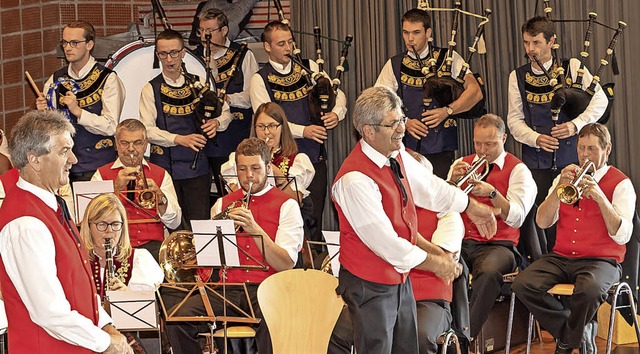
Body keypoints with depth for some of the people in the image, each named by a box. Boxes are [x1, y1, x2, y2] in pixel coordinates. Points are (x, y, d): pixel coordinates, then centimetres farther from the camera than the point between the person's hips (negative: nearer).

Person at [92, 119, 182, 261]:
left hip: (153, 246, 2)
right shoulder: (102, 174, 12)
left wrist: (159, 196, -11)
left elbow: (174, 223, 6)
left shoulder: (161, 175, 17)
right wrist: (116, 187, -14)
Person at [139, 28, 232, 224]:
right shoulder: (151, 89, 2)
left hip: (197, 165, 2)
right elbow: (148, 130, -7)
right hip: (164, 166, -2)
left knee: (200, 220, -3)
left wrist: (216, 122, -9)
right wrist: (179, 139, -21)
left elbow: (225, 111, 15)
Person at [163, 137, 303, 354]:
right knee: (179, 318, -22)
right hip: (228, 290, 4)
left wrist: (255, 230, -19)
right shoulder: (223, 204, 18)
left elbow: (286, 265, -7)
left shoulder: (286, 205, 5)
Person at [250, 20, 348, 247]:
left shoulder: (309, 68, 10)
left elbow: (338, 94, 12)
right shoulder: (260, 80, -1)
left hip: (315, 155, 3)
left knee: (314, 219, 2)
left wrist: (336, 113, -10)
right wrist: (303, 131, -19)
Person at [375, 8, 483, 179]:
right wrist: (404, 122, -8)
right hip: (407, 147, 1)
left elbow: (475, 91, 0)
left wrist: (447, 111, -13)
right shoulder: (394, 65, 11)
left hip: (441, 148, -1)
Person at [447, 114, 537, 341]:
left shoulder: (517, 170, 4)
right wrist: (452, 181, -9)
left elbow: (516, 218, -9)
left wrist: (492, 193, -24)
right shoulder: (462, 164, 17)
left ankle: (467, 335, -32)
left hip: (498, 244, -3)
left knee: (488, 272, -38)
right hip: (461, 242, 3)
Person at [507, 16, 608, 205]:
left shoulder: (572, 67, 4)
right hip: (535, 160, 1)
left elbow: (600, 99, 0)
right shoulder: (517, 77, 8)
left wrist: (576, 124, -15)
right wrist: (536, 139, -13)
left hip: (571, 157, -1)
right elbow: (514, 120, 6)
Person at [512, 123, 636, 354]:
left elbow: (622, 236, -13)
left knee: (589, 290, -39)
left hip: (601, 261, -5)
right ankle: (580, 331, -7)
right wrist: (559, 187, -11)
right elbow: (542, 222, 2)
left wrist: (599, 197, -22)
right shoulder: (566, 177, 14)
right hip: (561, 257, 5)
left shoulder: (620, 184, 0)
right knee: (523, 285, -22)